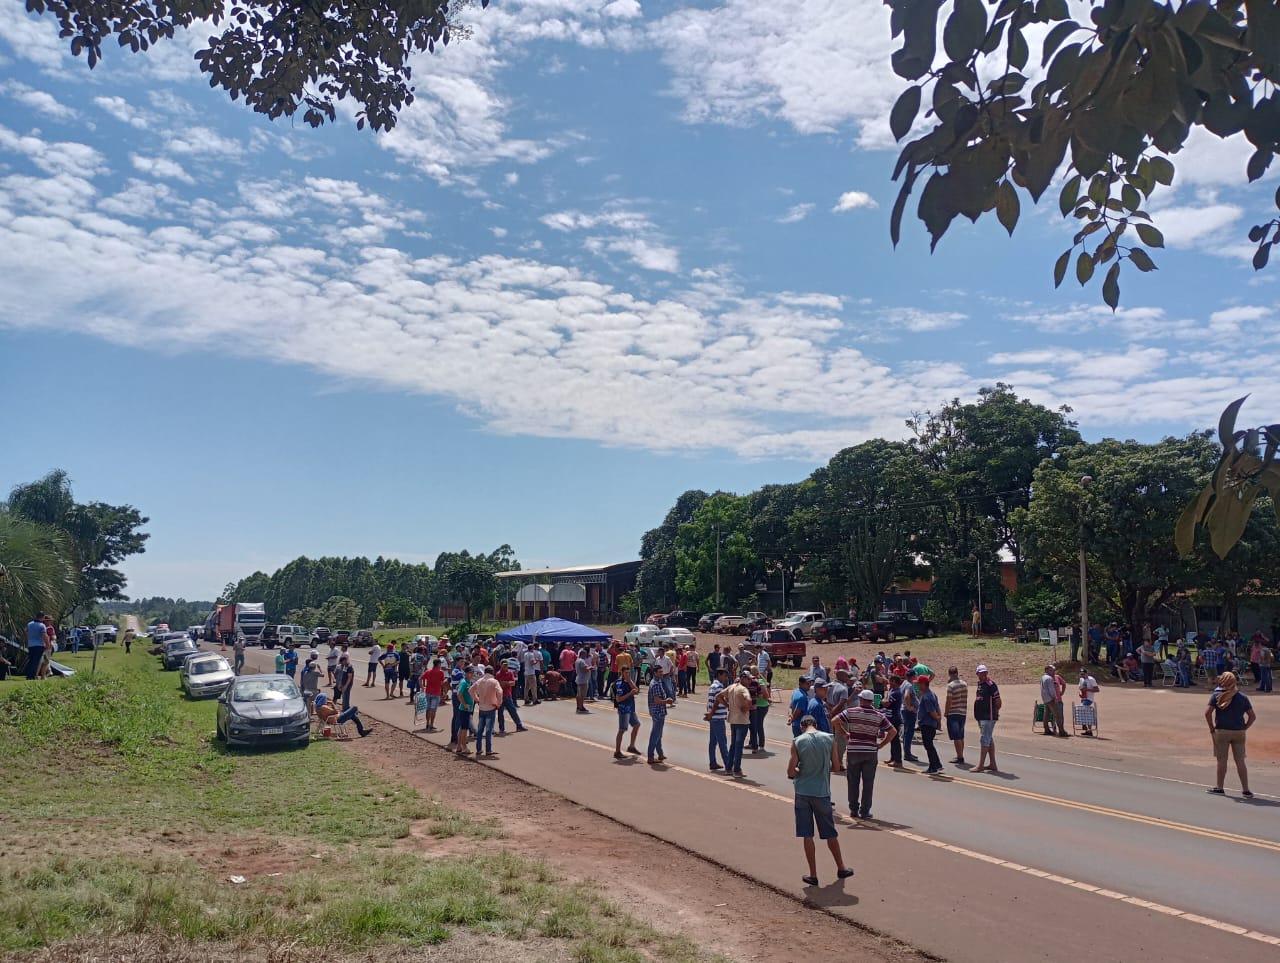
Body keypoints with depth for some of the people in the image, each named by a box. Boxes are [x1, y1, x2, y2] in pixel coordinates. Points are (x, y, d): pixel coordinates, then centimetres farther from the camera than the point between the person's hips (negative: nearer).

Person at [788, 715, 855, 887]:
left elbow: (790, 772, -9)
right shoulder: (829, 739, -3)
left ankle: (813, 874, 11)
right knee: (830, 833, 16)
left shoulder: (797, 742, -7)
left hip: (803, 792, -1)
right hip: (822, 791, 1)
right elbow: (836, 766, 3)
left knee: (807, 835, 6)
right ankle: (841, 868, 30)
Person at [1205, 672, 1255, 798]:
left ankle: (1219, 788, 12)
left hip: (1222, 731, -3)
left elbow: (1207, 713, -12)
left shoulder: (1216, 695, -5)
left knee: (1222, 760, 5)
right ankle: (1245, 790, 9)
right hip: (1239, 732, 3)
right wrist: (1244, 728, 9)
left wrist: (1212, 728, -1)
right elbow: (1253, 716, 3)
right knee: (1240, 761, 8)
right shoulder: (1242, 697, 4)